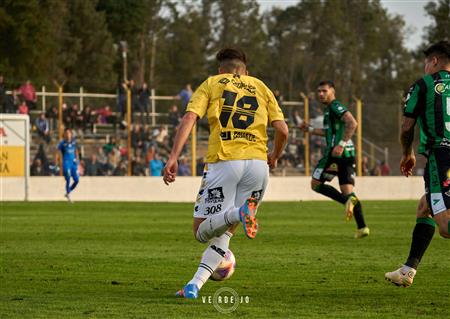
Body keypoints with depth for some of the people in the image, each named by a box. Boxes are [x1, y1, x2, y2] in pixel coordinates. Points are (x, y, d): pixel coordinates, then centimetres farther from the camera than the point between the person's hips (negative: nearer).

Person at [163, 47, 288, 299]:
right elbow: (283, 130, 10)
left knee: (202, 231, 1)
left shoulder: (211, 84, 15)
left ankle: (239, 212, -29)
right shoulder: (261, 87, 20)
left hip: (223, 161, -3)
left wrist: (173, 157, -8)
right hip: (257, 163, 3)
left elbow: (189, 119, -2)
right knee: (225, 232, 14)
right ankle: (195, 285, -1)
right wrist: (274, 157, 28)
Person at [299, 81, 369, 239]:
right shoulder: (330, 109, 23)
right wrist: (310, 129, 35)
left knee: (316, 184, 1)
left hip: (336, 152, -9)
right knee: (347, 190, 6)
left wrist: (341, 144, -26)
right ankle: (362, 227, -4)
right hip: (348, 154, 9)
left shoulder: (335, 106, -7)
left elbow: (352, 123, -21)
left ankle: (347, 200, -18)